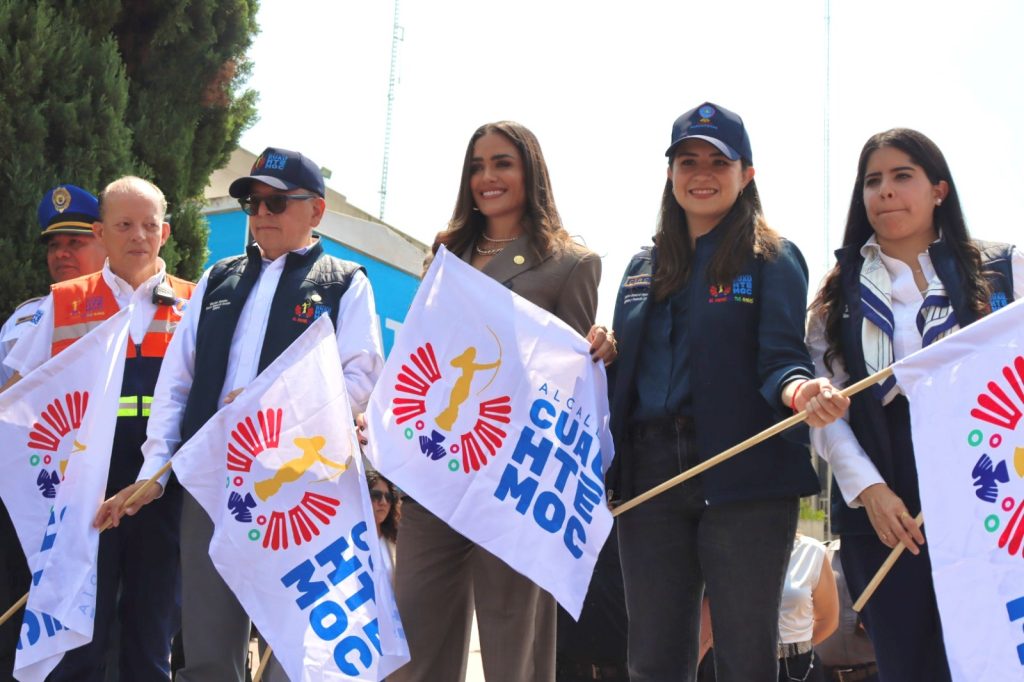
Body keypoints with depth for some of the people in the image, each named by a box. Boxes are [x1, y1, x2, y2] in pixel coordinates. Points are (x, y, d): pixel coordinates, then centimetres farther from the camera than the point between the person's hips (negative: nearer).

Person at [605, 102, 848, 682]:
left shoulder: (773, 259, 3)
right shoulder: (643, 267, 18)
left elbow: (780, 358, -8)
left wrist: (800, 390, -30)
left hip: (744, 475, -4)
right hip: (649, 472, 5)